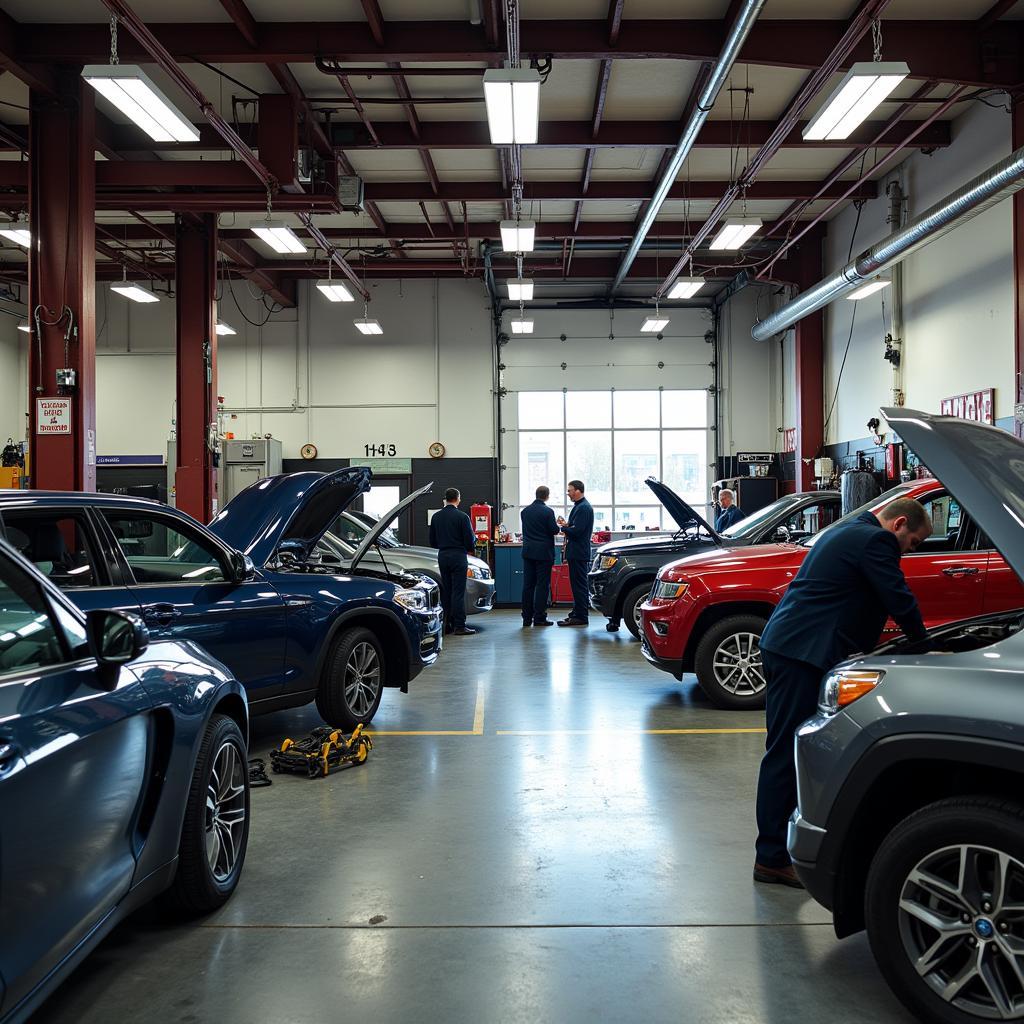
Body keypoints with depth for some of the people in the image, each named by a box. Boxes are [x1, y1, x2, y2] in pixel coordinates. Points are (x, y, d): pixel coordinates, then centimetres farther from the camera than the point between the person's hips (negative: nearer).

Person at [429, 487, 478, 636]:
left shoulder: (436, 516, 6)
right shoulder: (462, 516, -10)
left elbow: (432, 541, 10)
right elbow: (470, 540, -10)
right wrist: (470, 549, 12)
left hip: (442, 556, 5)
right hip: (458, 556, -5)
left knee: (446, 591, 12)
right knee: (458, 592, -4)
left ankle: (447, 625, 14)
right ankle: (459, 626, -5)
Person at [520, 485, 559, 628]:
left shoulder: (525, 511, 6)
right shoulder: (547, 511, -12)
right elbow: (554, 530, -11)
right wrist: (558, 526, 10)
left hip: (528, 551, 5)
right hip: (543, 552, -5)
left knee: (528, 584, 7)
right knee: (542, 585, -1)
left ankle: (527, 618, 9)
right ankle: (539, 617, -2)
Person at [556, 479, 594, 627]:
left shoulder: (583, 508, -17)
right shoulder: (580, 506, 17)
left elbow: (577, 530, -23)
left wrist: (563, 527, -7)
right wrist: (566, 524, 4)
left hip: (579, 553, -11)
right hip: (576, 552, 11)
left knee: (579, 584, -7)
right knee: (577, 583, 15)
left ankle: (581, 616, -4)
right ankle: (577, 613, 21)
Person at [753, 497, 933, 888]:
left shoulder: (849, 533, 25)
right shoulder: (874, 540, -9)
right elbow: (900, 601, -10)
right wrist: (922, 643, 8)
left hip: (783, 645, 11)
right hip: (801, 651, -11)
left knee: (786, 750, 16)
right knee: (786, 752, -7)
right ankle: (772, 858, 0)